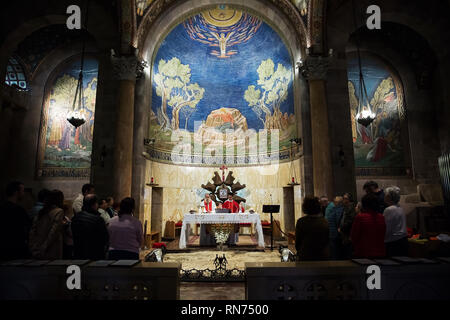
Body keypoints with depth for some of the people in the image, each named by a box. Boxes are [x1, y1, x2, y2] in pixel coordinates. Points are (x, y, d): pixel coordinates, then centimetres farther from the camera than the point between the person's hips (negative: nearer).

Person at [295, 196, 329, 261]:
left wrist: (299, 252, 13)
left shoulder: (301, 222, -14)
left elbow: (297, 241, -5)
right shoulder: (325, 221, -4)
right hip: (323, 256, 3)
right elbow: (327, 239, 7)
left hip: (306, 256, -3)